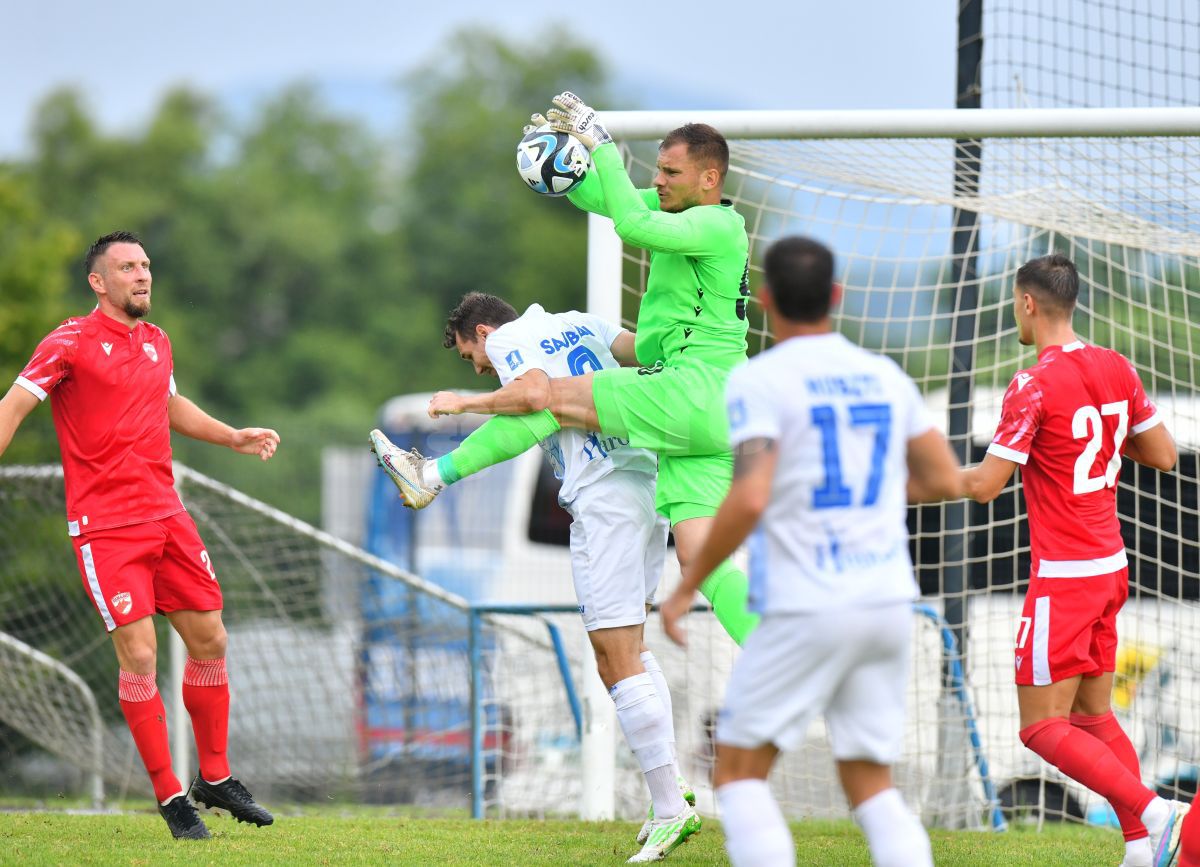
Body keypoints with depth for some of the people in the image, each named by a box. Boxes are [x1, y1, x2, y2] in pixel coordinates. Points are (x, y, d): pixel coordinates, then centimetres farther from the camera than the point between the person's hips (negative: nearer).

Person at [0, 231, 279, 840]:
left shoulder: (157, 343, 13)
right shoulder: (72, 343, -7)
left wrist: (233, 437, 25)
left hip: (165, 514, 7)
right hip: (104, 526, -6)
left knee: (209, 640, 7)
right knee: (139, 656, -10)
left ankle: (214, 777, 23)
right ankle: (170, 798, 0)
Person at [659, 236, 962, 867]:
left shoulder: (760, 381, -8)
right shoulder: (885, 376, 9)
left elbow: (749, 501, -19)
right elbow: (944, 480, 16)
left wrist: (686, 587, -9)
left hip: (806, 608, -5)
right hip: (889, 601, 5)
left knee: (738, 769, 6)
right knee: (872, 785, 12)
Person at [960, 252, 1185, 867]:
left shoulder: (1034, 387, -15)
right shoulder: (1116, 370, 6)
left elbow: (986, 485, -16)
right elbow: (1163, 454, 13)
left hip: (1063, 578, -8)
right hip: (1110, 566, 8)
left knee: (1042, 726, -5)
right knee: (1093, 715, 14)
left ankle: (1152, 812, -19)